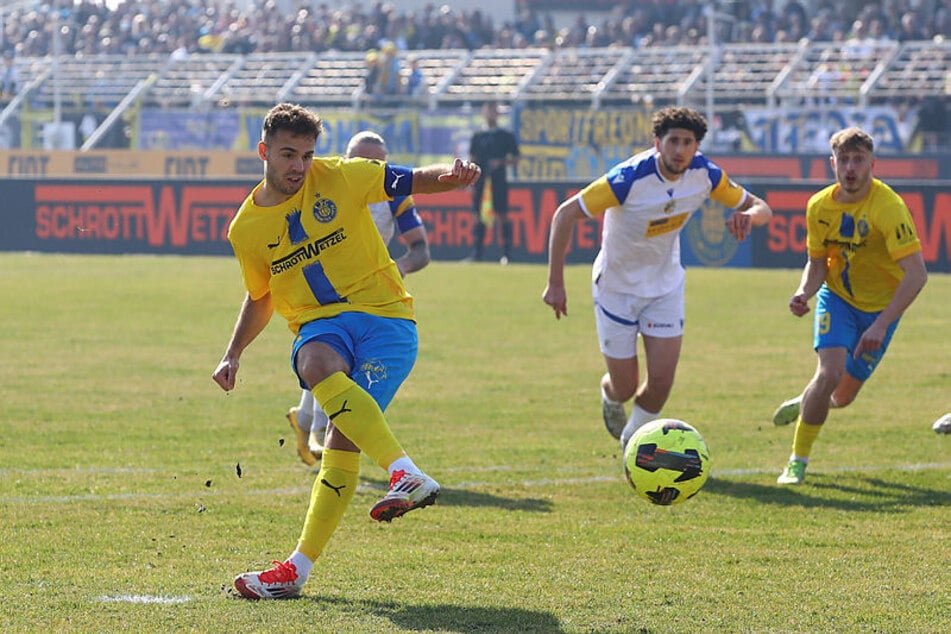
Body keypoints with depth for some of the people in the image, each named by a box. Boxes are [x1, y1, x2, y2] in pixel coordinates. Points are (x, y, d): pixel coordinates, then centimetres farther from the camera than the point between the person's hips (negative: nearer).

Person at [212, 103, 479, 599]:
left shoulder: (339, 178, -1)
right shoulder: (247, 228, 9)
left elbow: (413, 181, 3)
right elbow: (260, 297, 24)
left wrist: (451, 176, -18)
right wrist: (233, 354, 13)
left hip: (383, 315, -3)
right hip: (320, 324, 3)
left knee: (344, 434, -23)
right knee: (316, 366, -33)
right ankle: (406, 474, -38)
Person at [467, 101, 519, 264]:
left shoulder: (506, 136, 5)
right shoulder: (477, 137, 12)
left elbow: (515, 159, 6)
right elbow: (472, 161, 13)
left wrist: (500, 162, -12)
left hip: (499, 181, -3)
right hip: (480, 181, 3)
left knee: (502, 214, -6)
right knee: (478, 214, 0)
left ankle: (507, 251, -5)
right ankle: (476, 252, 4)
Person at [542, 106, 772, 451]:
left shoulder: (704, 173, -15)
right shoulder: (630, 178, -30)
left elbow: (761, 207, -5)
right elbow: (565, 214, -27)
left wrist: (748, 215, -32)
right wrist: (555, 283, -30)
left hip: (666, 285, 4)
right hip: (617, 286, -3)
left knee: (661, 381, -6)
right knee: (625, 388, 2)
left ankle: (633, 440, 24)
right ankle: (610, 395, 42)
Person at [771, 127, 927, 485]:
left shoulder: (888, 207, -26)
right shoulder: (820, 207, -10)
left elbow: (916, 274, -31)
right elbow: (817, 264, 3)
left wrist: (882, 324, -37)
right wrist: (804, 294, -19)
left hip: (880, 306, -1)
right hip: (837, 297, 2)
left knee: (843, 397, 6)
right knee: (830, 372, -22)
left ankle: (806, 403, 44)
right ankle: (797, 462, -7)